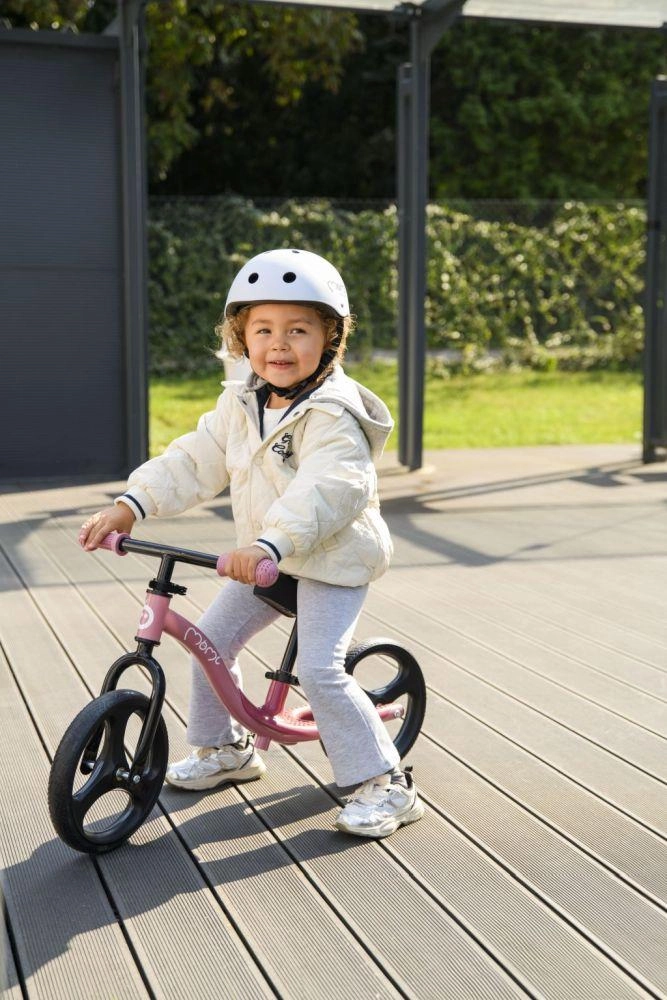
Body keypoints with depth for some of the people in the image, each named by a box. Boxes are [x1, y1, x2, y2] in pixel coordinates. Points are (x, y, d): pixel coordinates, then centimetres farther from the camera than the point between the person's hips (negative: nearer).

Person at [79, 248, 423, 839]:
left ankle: (384, 784, -5)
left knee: (319, 671, -19)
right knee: (211, 639, 10)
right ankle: (225, 749, 32)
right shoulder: (240, 404, 3)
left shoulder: (333, 416, -22)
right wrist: (131, 505, -10)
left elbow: (330, 489, -38)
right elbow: (193, 464, 3)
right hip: (264, 560, 8)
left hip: (333, 561, -8)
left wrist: (271, 544, -52)